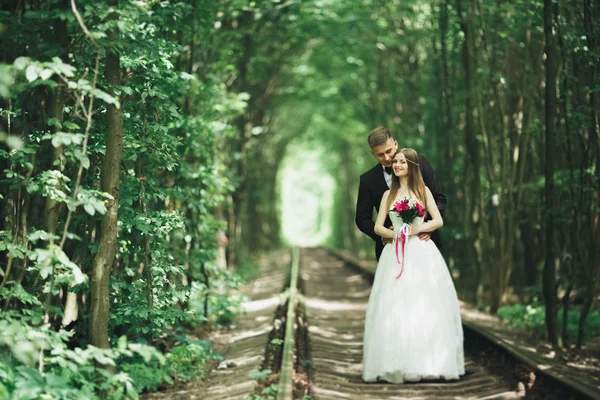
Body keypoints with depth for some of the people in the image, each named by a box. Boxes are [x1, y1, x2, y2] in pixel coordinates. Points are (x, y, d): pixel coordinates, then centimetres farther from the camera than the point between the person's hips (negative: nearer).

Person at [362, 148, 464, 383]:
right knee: (395, 307, -7)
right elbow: (378, 227, 8)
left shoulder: (423, 191, 9)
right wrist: (394, 234, -11)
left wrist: (417, 230, -11)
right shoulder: (389, 195, 14)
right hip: (395, 254, 1)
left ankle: (428, 362, -2)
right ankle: (398, 364, -7)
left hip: (421, 253, -1)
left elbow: (438, 221, 3)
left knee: (424, 305, -6)